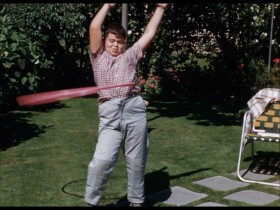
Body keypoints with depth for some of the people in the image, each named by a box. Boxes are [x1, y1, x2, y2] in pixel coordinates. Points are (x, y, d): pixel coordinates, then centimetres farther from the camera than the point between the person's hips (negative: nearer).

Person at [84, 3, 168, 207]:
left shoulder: (130, 56, 21)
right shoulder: (98, 56, 17)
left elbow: (149, 33, 23)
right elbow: (94, 27, 7)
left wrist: (160, 8, 24)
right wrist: (108, 5, 14)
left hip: (134, 109, 2)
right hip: (110, 114, -2)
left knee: (137, 161, 8)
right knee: (102, 160, -13)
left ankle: (137, 201, 23)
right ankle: (91, 202, 4)